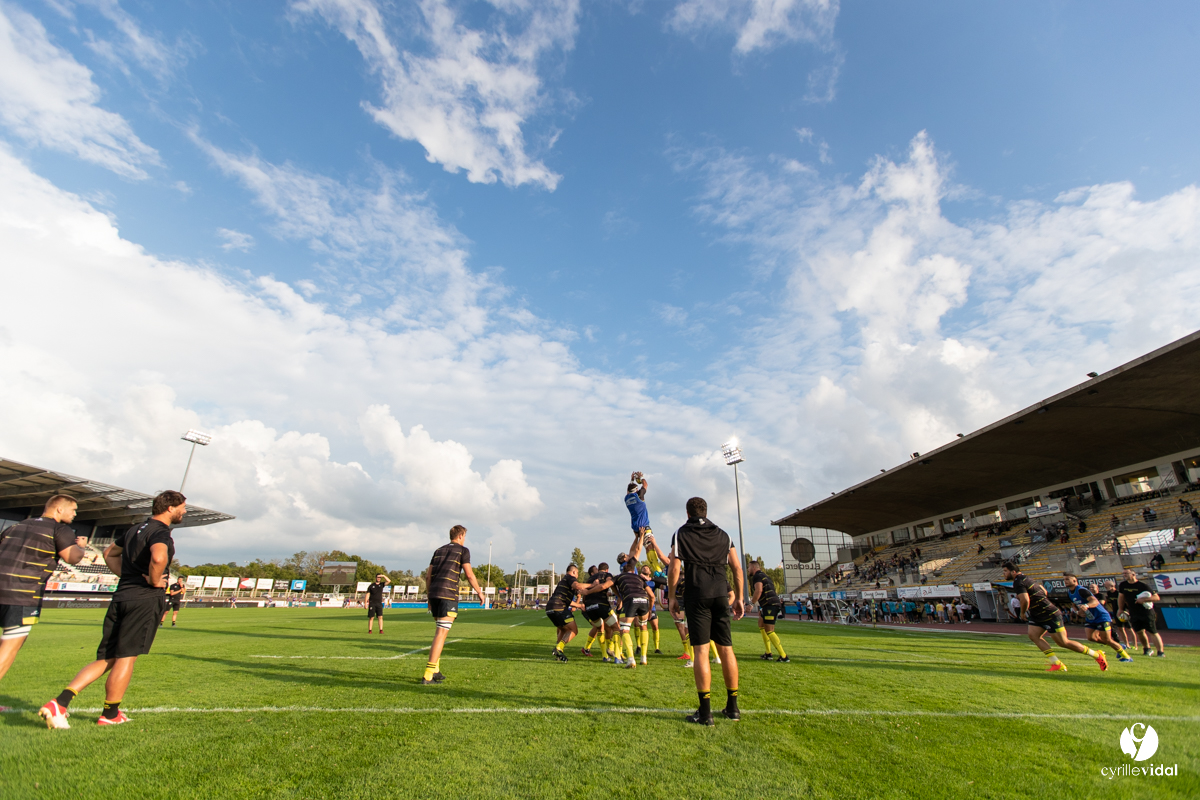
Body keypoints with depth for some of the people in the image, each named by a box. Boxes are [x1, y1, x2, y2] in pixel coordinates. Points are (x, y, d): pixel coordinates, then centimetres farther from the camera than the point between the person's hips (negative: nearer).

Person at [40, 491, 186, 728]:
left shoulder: (136, 529, 18)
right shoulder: (161, 532, -14)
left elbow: (109, 553, 31)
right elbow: (158, 557, -35)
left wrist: (126, 576, 20)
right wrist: (154, 582, -15)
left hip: (120, 598, 8)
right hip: (145, 600, -8)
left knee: (105, 659, 14)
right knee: (126, 657, 3)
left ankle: (59, 703, 1)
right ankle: (110, 714, 14)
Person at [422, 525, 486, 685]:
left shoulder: (439, 550, 21)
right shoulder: (463, 550, 3)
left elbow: (428, 576, 17)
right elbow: (469, 575, -3)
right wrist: (479, 593, 8)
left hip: (434, 593, 7)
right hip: (448, 594, -7)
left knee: (441, 631, 19)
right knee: (442, 633, -6)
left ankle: (435, 670, 19)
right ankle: (428, 675, -10)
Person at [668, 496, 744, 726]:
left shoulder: (681, 534, 5)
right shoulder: (722, 534, 15)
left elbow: (674, 568, -3)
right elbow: (737, 567, 11)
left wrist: (672, 597, 4)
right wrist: (739, 597, 16)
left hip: (696, 594, -3)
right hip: (721, 594, 4)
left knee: (701, 650, -4)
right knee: (726, 648, 10)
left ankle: (705, 712, -3)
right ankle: (732, 707, 18)